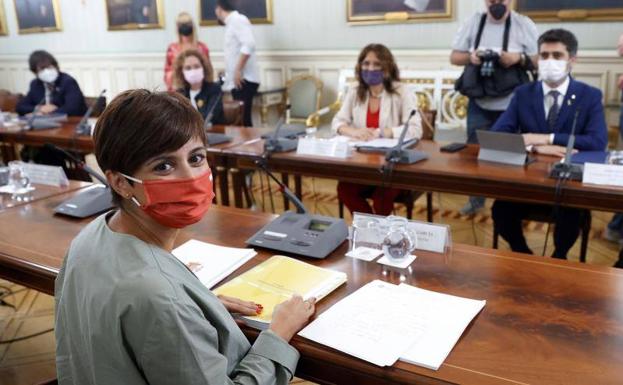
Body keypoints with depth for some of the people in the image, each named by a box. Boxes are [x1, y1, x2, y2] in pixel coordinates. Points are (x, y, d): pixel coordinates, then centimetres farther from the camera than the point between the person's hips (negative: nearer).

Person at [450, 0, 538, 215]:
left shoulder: (524, 24, -2)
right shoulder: (472, 23, 3)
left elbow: (540, 59, -1)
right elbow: (454, 57, 6)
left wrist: (519, 58, -20)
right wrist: (470, 57, -15)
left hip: (513, 107, -2)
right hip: (479, 105, 2)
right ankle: (476, 200, 25)